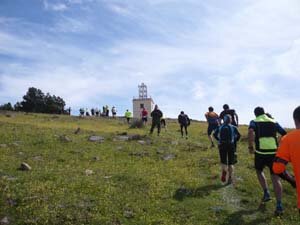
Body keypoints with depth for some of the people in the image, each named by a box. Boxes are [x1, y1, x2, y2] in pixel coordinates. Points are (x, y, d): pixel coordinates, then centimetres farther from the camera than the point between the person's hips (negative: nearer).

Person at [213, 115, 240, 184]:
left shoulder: (220, 127, 8)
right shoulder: (233, 127, 5)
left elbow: (215, 134, -5)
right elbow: (238, 135, -8)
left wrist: (219, 140, 4)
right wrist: (235, 141, 4)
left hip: (222, 145, 1)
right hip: (231, 145, 0)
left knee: (223, 161, 11)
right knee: (230, 163, 9)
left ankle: (224, 171, -20)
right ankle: (230, 178, 4)